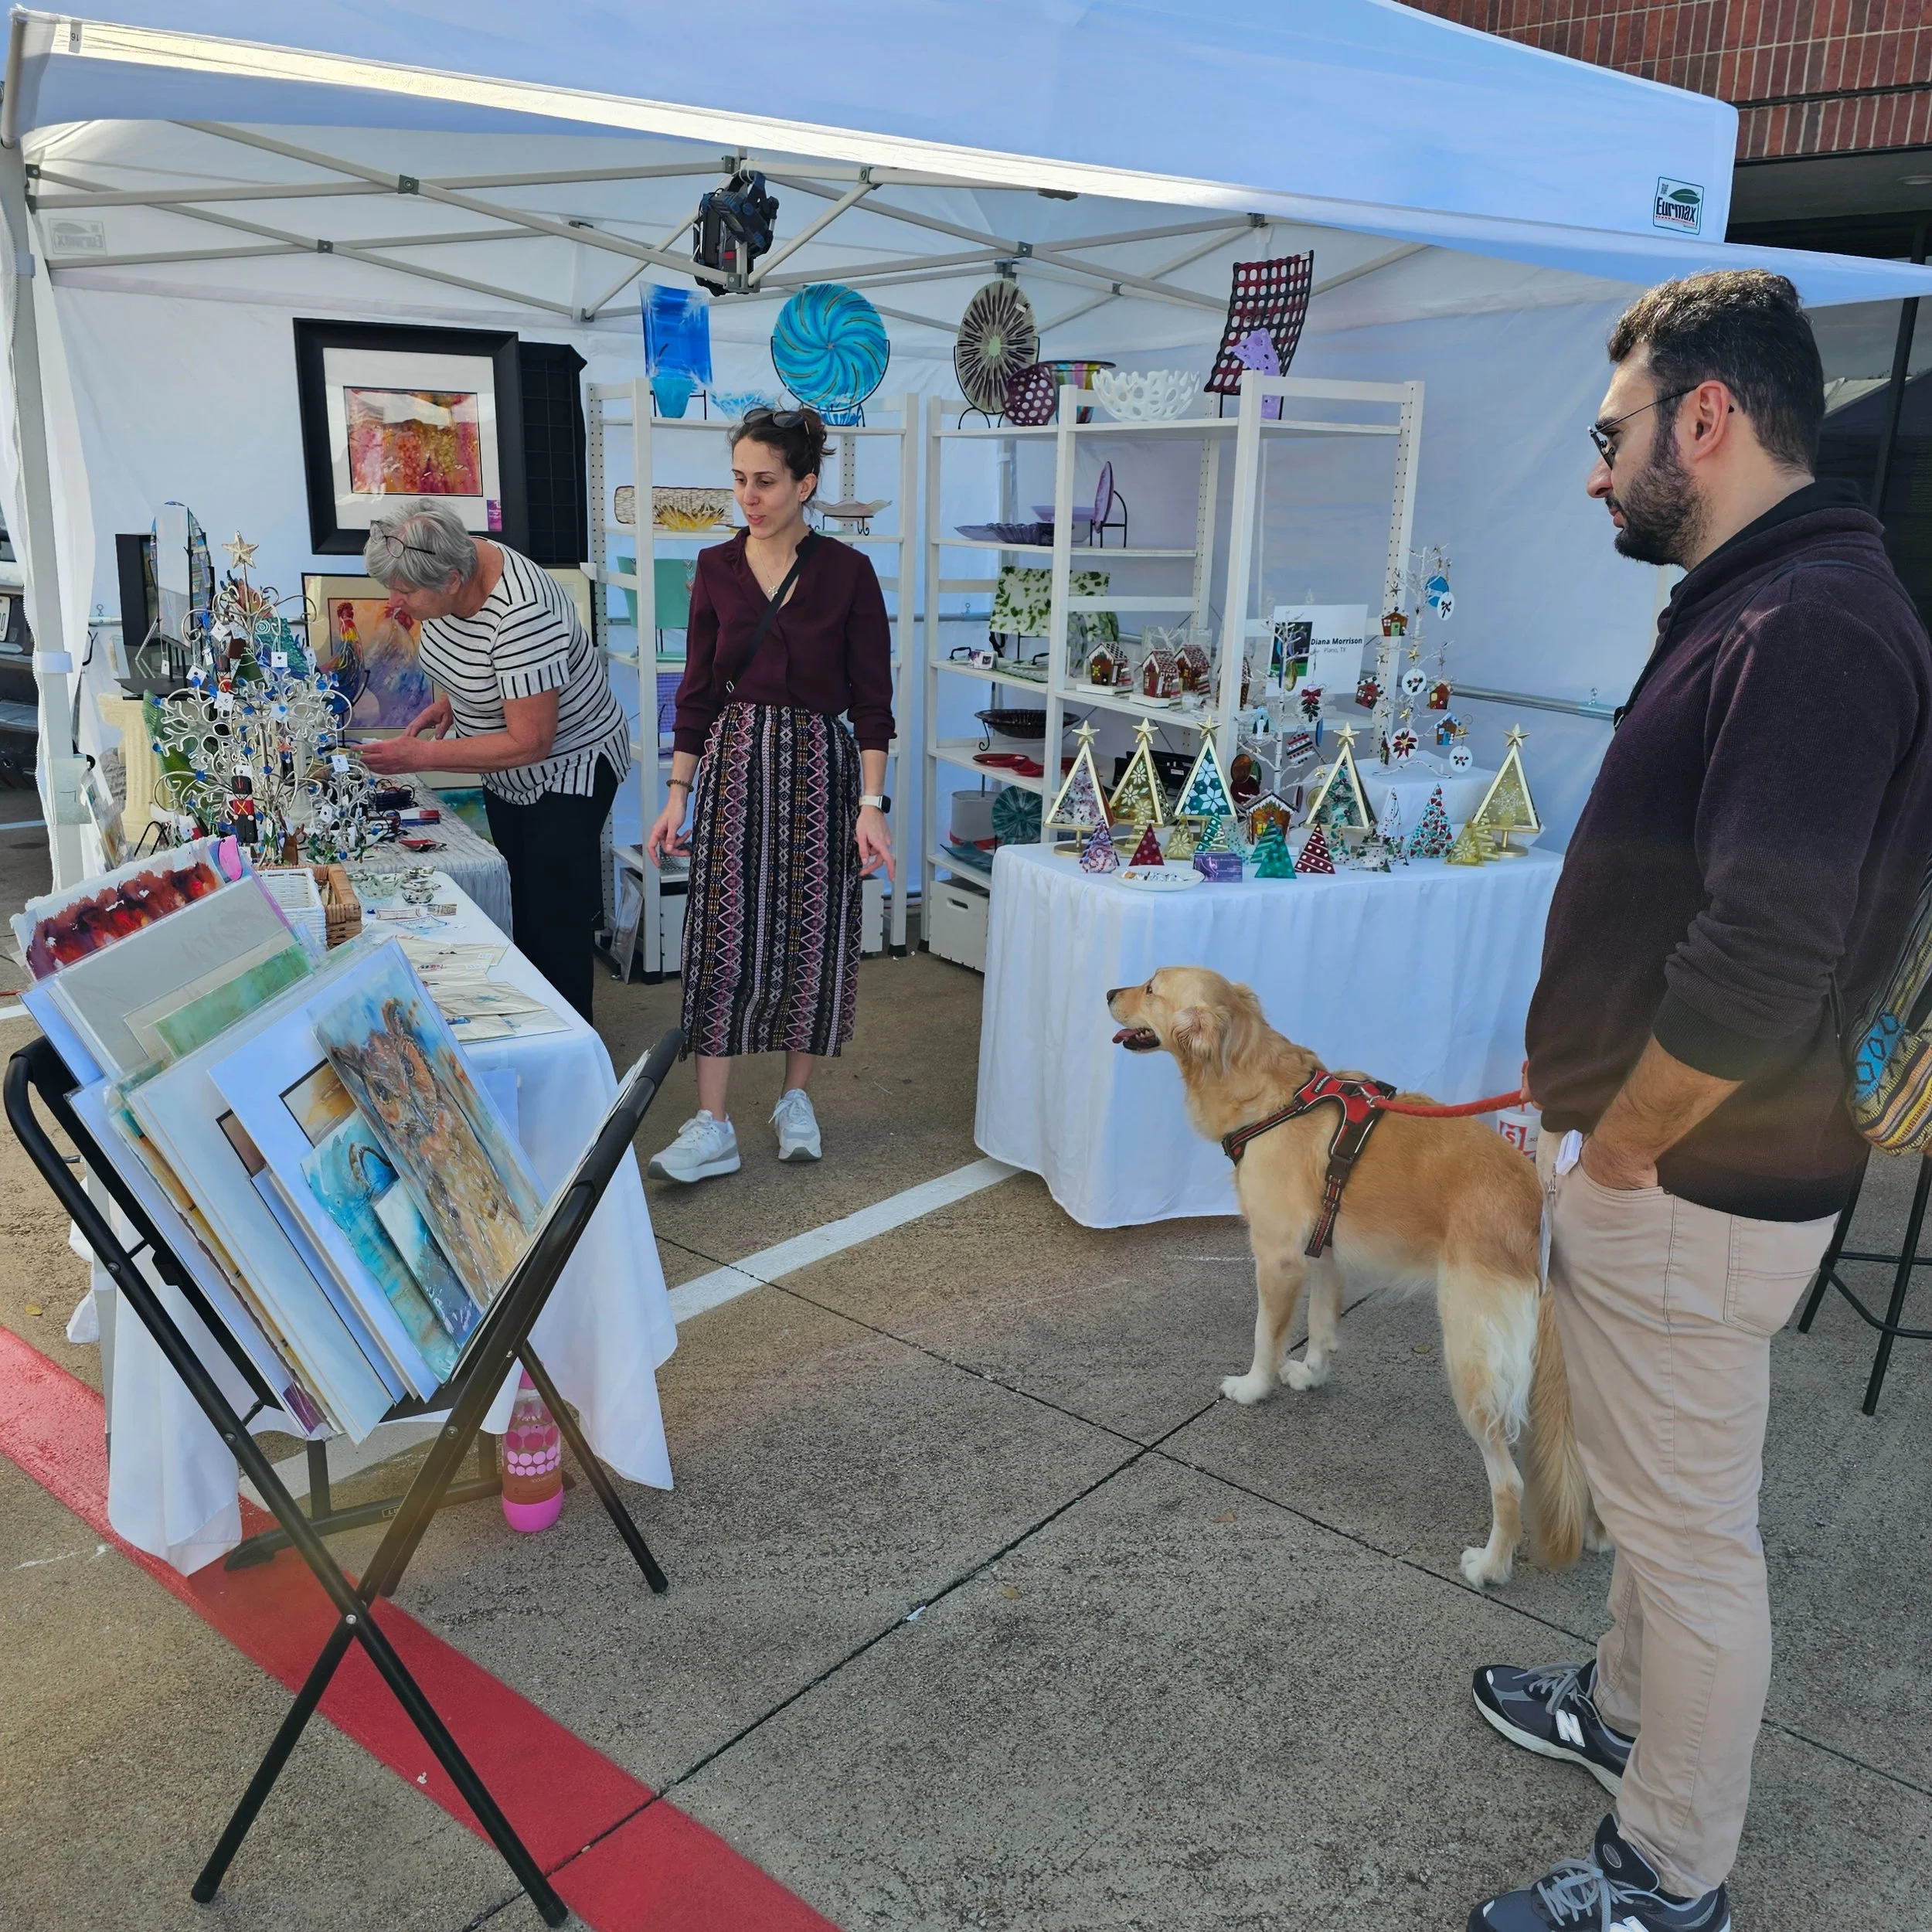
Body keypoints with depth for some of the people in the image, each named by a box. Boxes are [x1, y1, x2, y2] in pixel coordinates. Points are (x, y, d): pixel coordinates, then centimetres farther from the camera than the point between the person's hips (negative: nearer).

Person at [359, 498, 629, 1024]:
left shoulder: (521, 616, -34)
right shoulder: (449, 568, -8)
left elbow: (530, 742, -32)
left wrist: (421, 756, -29)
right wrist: (448, 698, -3)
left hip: (567, 768, -8)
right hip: (506, 772, 9)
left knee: (553, 919, -5)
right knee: (516, 908, 14)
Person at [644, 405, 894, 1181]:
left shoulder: (846, 571, -4)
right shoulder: (716, 569, 4)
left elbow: (872, 700, -4)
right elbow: (698, 690, 7)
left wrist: (871, 806, -11)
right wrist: (677, 794, 3)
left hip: (818, 766, -2)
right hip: (733, 763, 2)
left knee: (812, 937, 5)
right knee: (722, 938, -2)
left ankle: (796, 1098, 24)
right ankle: (712, 1126, 2)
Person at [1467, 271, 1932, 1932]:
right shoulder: (1756, 609, 10)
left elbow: (1759, 966, -31)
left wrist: (1613, 1156, -18)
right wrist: (1587, 1091, 15)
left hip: (1688, 1193, -10)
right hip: (1661, 1157, 10)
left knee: (1691, 1528, 8)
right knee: (1662, 1496, 27)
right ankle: (1624, 1709, 49)